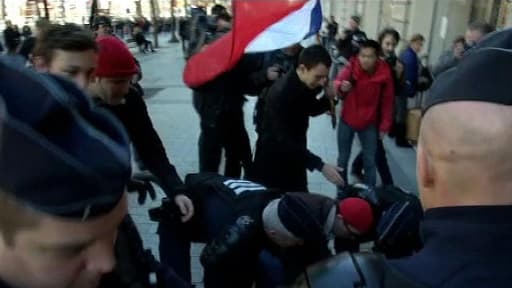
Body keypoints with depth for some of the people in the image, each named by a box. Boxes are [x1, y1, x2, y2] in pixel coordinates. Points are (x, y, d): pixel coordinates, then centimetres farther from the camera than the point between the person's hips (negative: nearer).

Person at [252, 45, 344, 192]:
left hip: (295, 154, 7)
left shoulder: (308, 84, -8)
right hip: (272, 160, -7)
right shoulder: (281, 93, -31)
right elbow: (285, 140, -34)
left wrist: (329, 98, -10)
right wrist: (320, 166, -38)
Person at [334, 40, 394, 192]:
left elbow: (387, 101, -4)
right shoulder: (352, 66, -14)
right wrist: (341, 87, -52)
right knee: (343, 159, 11)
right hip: (347, 120, 0)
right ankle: (341, 192, 27)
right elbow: (338, 81, -28)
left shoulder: (385, 73, -13)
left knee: (370, 161, 7)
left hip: (370, 123, 0)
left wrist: (385, 125, -3)